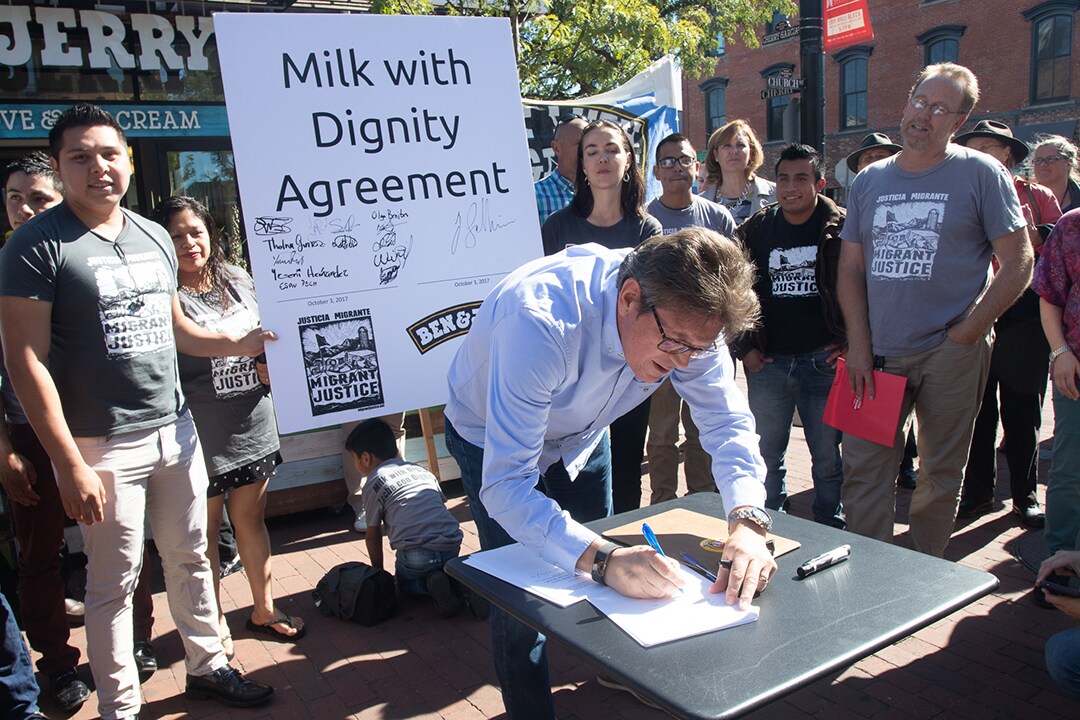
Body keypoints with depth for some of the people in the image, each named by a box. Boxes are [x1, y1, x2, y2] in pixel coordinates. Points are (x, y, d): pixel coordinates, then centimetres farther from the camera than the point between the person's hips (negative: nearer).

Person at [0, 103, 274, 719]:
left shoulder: (156, 237, 10)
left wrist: (240, 344, 9)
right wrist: (70, 464, -18)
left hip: (174, 428, 6)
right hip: (102, 444, -6)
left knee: (191, 558, 17)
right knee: (115, 581, 6)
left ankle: (208, 665, 35)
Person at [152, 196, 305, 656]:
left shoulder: (239, 282, 7)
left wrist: (271, 364, 0)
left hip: (253, 425, 5)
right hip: (199, 434, -5)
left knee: (252, 519, 18)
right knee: (205, 530, 9)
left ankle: (264, 609, 33)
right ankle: (214, 620, 28)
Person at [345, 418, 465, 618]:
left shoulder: (374, 483, 6)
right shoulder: (421, 470, 22)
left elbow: (373, 535, 11)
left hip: (417, 555, -5)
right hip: (452, 546, 5)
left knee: (404, 583, 25)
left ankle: (429, 582, -5)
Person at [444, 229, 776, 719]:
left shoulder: (686, 316, -27)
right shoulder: (542, 323, -45)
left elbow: (727, 420, -21)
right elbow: (505, 486, -46)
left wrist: (748, 522, -39)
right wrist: (604, 560, -58)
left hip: (579, 436, 5)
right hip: (492, 440, -4)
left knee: (608, 575, 14)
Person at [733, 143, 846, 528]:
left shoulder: (841, 229, -2)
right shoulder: (754, 230, 5)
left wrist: (851, 343, -6)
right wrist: (744, 347, 3)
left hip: (823, 359, -2)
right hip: (768, 362, 2)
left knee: (828, 458, 8)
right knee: (766, 457, 10)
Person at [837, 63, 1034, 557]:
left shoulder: (981, 175, 0)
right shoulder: (869, 181, 11)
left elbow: (1018, 266, -2)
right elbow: (850, 267, 9)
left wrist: (966, 333, -10)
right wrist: (858, 345, -2)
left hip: (950, 354, -3)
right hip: (877, 354, 3)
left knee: (940, 475, 8)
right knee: (863, 470, 2)